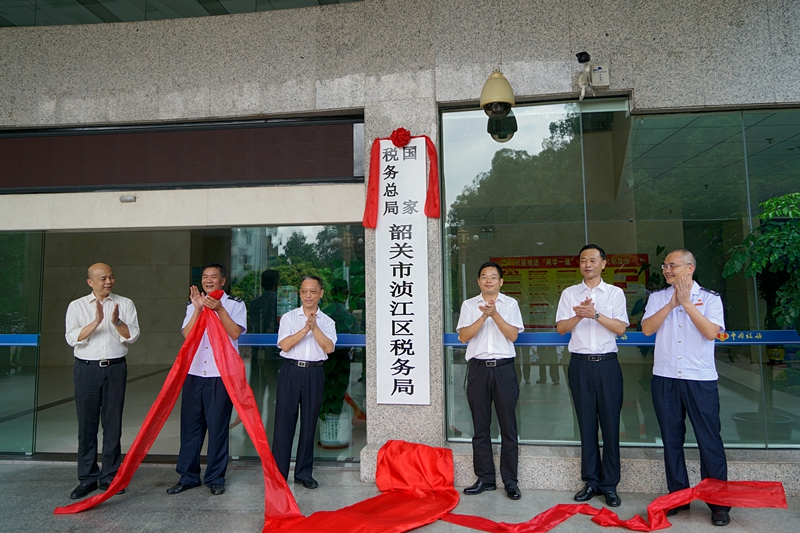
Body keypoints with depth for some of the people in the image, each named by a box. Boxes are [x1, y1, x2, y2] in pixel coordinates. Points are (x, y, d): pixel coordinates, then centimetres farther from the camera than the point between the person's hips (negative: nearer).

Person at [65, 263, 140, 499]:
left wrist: (116, 321, -19)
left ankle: (110, 476, 17)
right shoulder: (77, 306, 5)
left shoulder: (125, 304, 5)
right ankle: (87, 478, 17)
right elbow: (73, 338, -7)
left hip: (116, 368, 0)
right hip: (87, 369, 0)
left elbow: (132, 336, -2)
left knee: (113, 425, 6)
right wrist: (96, 321, -20)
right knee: (87, 425, 5)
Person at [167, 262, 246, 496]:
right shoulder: (194, 305, 12)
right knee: (190, 425, 9)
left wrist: (219, 308, -19)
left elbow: (235, 332, -13)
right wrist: (198, 308, -11)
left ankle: (216, 478, 17)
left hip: (221, 375, -4)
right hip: (194, 373, 4)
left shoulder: (234, 304, 1)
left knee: (218, 427, 3)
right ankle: (187, 476, 23)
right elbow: (187, 334, -1)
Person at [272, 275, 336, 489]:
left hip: (314, 373, 1)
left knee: (309, 423, 8)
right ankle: (278, 473, 11)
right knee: (284, 421, -1)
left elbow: (329, 347, -6)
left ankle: (304, 473, 20)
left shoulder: (327, 321, 9)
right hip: (291, 371, -1)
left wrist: (314, 327, -14)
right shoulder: (289, 317, 6)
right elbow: (285, 345, -7)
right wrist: (306, 328, -13)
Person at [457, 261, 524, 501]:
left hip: (504, 368, -1)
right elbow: (463, 336, -3)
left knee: (508, 427, 3)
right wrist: (484, 316, -13)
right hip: (478, 368, 1)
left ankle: (510, 481, 14)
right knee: (480, 427, 8)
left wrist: (495, 314, -15)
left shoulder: (510, 303, 7)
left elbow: (512, 335, -4)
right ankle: (485, 478, 19)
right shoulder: (469, 305, 8)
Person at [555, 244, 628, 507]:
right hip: (580, 364, 1)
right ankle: (591, 481, 17)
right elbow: (561, 327, 2)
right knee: (586, 424, 7)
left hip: (607, 364, -1)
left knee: (610, 424, 2)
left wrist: (595, 314, -17)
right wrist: (579, 315, -16)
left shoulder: (615, 293, 7)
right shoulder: (569, 293, 9)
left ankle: (610, 484, 13)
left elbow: (621, 328, -3)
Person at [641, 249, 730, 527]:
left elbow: (712, 332, -11)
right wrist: (672, 303, -11)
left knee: (710, 440, 2)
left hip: (701, 379, -2)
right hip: (665, 378, 2)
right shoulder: (658, 297, 8)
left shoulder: (710, 298, 3)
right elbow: (647, 328, -5)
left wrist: (686, 303, -12)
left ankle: (719, 503, 17)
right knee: (672, 439, 10)